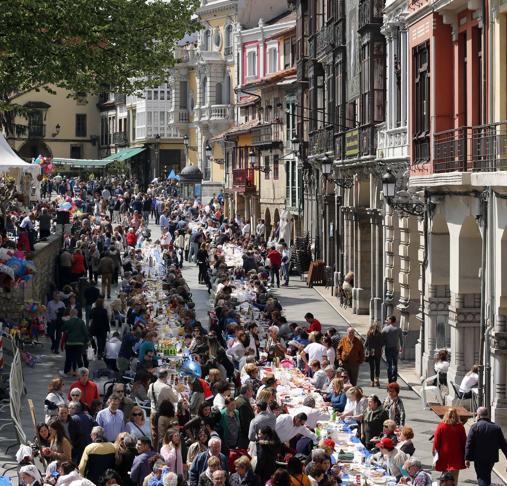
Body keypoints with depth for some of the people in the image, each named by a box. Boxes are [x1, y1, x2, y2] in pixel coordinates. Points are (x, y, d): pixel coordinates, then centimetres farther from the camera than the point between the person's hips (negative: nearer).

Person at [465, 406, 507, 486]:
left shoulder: (474, 427, -8)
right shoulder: (496, 427, 6)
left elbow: (469, 444, -13)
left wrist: (467, 458, -11)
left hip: (479, 459, -4)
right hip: (492, 458, 4)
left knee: (482, 478, -4)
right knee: (487, 477, 21)